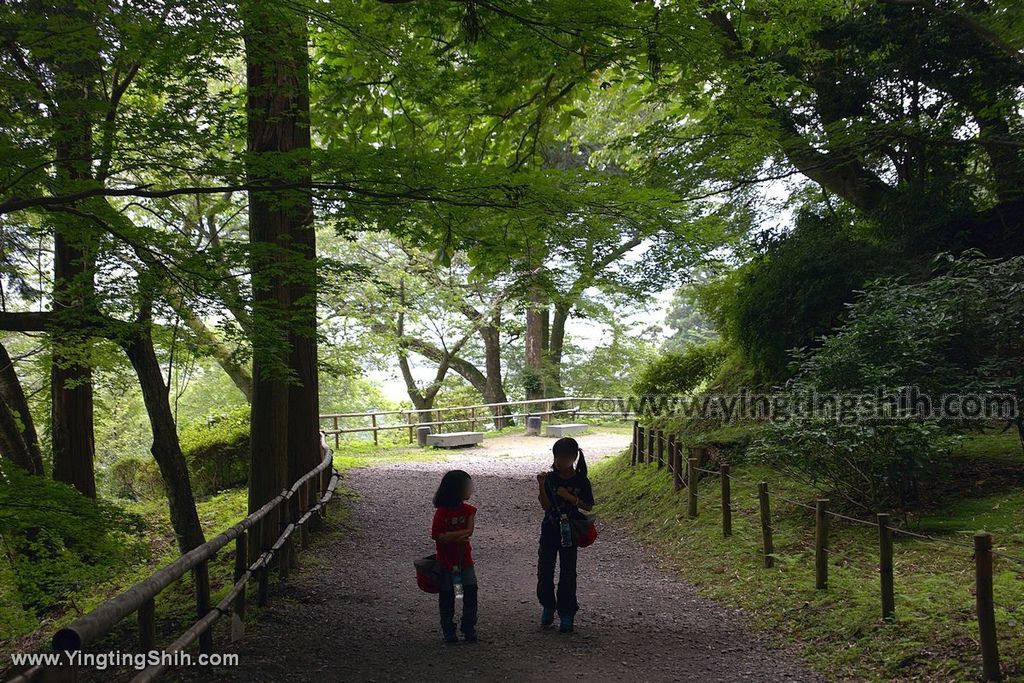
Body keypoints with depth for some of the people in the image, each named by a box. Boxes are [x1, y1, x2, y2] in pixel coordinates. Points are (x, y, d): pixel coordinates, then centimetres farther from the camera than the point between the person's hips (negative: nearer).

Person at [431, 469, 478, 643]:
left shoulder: (468, 510, -1)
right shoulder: (441, 512, -11)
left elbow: (468, 531, -13)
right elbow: (436, 536, -16)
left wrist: (449, 536, -22)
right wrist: (459, 536, -20)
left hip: (465, 560, 3)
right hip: (446, 561, -2)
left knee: (471, 592, -4)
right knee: (447, 596, 6)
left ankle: (469, 629, 9)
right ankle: (448, 631, 19)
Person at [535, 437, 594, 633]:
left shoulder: (580, 481, -6)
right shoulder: (550, 478, -4)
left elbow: (588, 507, -4)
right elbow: (546, 506, -9)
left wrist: (570, 497, -17)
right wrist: (542, 486, -23)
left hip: (569, 533, -2)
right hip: (549, 530, 2)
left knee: (568, 574, 1)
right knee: (544, 571, 5)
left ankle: (566, 613, 10)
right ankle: (548, 606, 26)